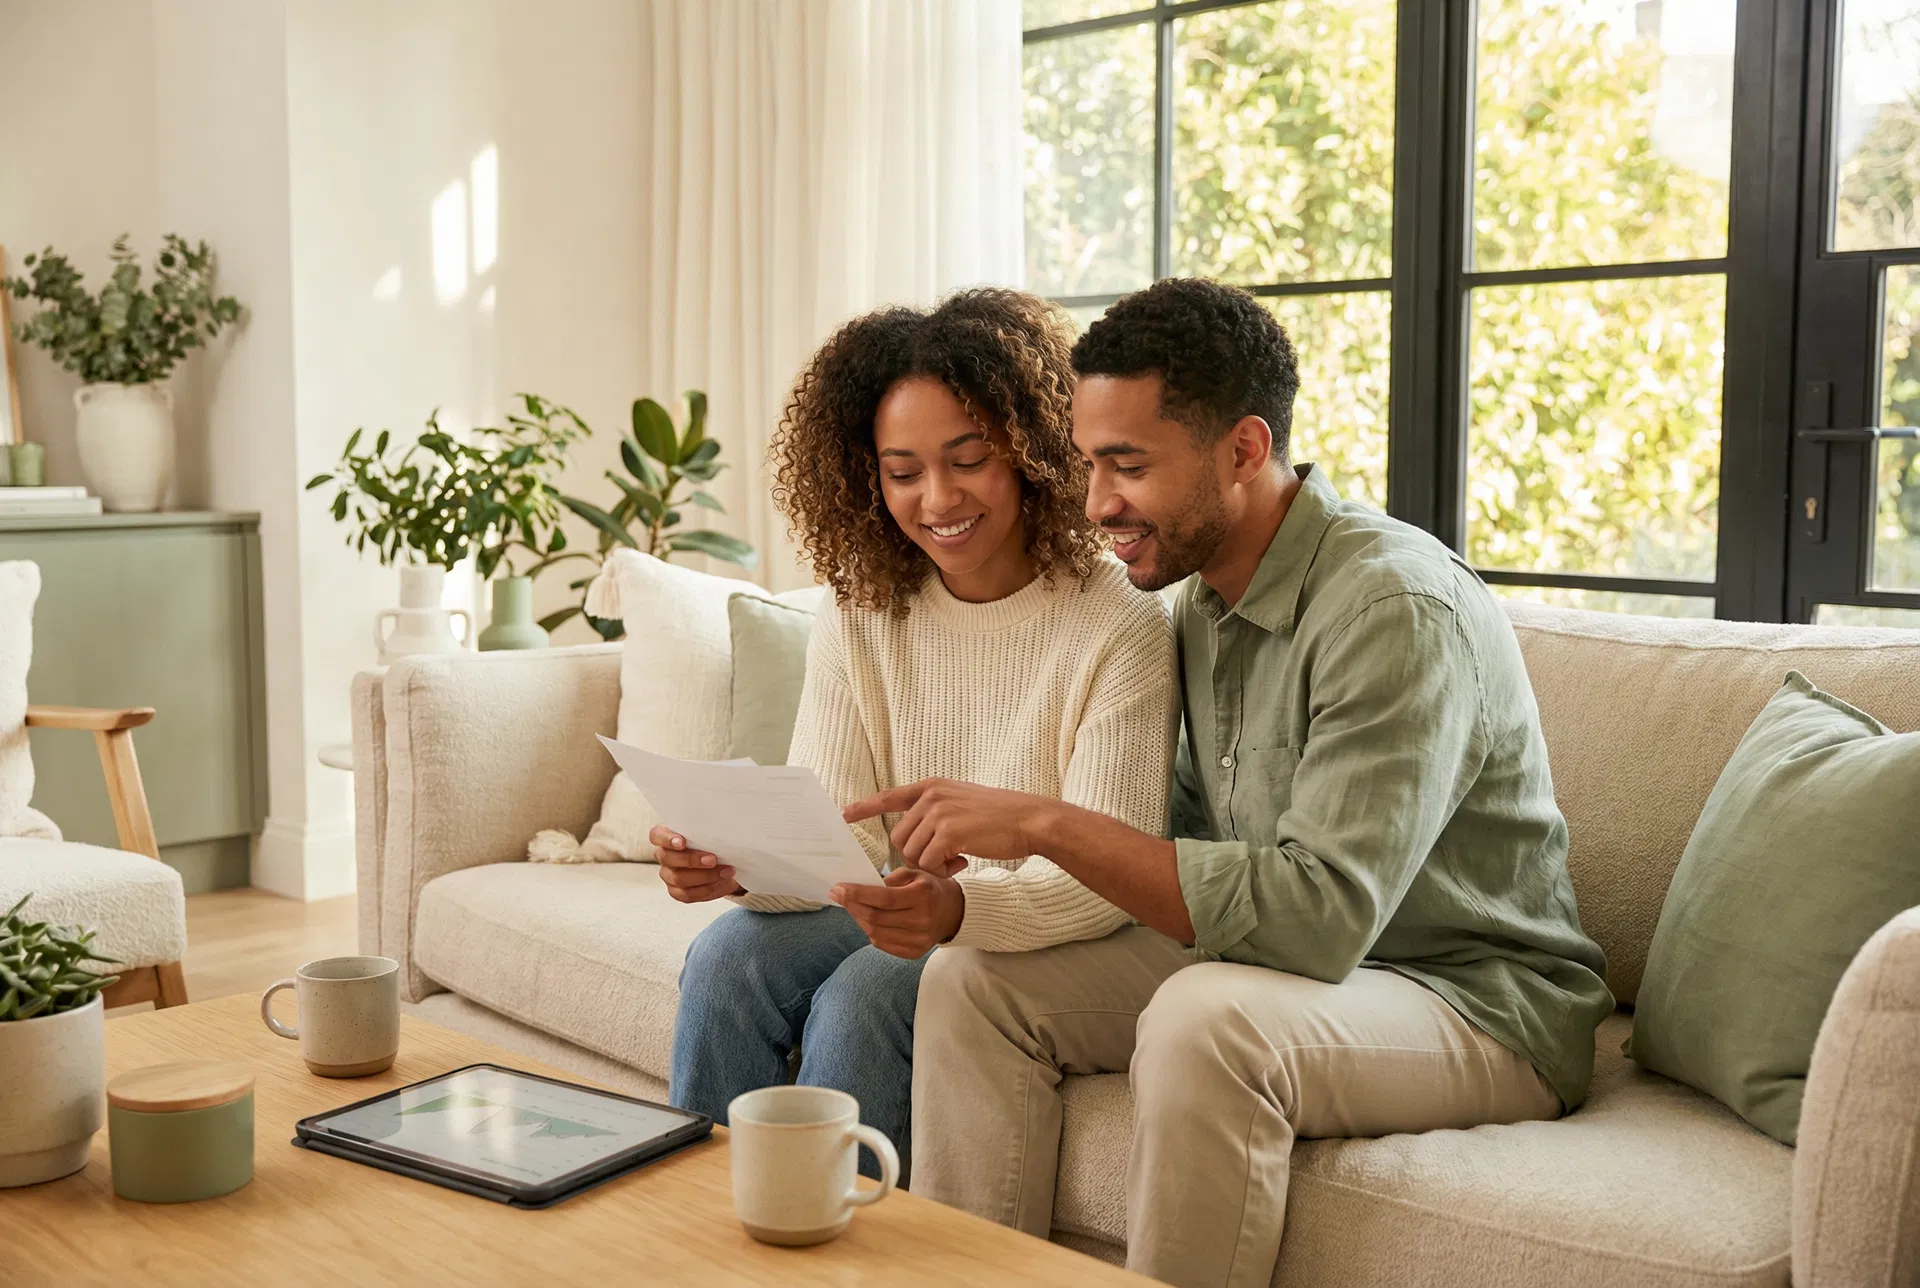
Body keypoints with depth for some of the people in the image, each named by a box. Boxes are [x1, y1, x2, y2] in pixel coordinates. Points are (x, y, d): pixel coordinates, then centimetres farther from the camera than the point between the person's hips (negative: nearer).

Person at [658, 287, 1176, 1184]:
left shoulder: (1118, 625, -16)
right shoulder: (856, 621, 1)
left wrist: (961, 906, -41)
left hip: (1046, 942, -5)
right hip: (897, 918, 5)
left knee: (860, 997, -28)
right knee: (730, 958, -20)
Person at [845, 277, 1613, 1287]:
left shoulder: (1398, 607, -24)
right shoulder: (1205, 601, 5)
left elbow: (1322, 914, -32)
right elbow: (1200, 849, 6)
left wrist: (1045, 824, -31)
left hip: (1480, 1007, -8)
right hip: (1290, 967, 8)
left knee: (1208, 1015, -36)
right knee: (971, 975, -5)